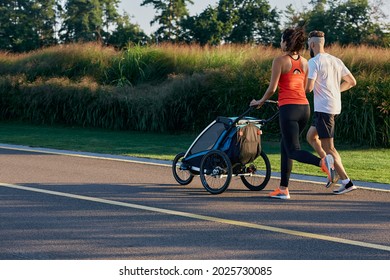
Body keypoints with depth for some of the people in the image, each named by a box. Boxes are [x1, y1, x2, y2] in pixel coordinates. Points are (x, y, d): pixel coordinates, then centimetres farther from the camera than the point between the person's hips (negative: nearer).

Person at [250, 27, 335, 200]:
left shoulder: (280, 61, -7)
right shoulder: (304, 62, 12)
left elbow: (272, 88, -9)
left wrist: (260, 102, 8)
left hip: (288, 108, -7)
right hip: (304, 107, 7)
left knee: (293, 151, -5)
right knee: (285, 146, 17)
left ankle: (322, 161, -33)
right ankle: (283, 189, 18)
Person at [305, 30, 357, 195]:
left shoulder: (314, 62, -12)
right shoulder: (336, 60, 13)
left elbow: (308, 88, -20)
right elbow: (352, 81, 15)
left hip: (324, 108, -9)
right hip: (335, 106, 9)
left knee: (328, 148, -5)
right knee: (311, 137, 22)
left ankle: (347, 182, -8)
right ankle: (334, 170, 15)